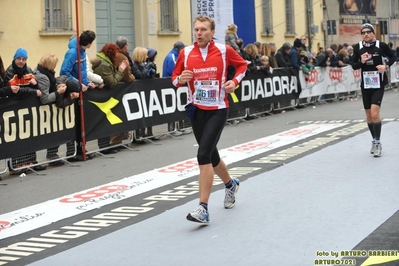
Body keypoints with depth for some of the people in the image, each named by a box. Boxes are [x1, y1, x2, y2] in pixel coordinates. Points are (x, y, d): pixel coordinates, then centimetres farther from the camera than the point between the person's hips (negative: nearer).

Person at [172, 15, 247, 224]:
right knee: (211, 155, 17)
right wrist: (180, 79, -15)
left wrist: (235, 81, -7)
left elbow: (242, 65, 11)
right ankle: (230, 184, 49)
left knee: (204, 155, -19)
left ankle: (203, 209, -17)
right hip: (196, 110, 4)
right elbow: (174, 78, 8)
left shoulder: (224, 50, -6)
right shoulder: (185, 53, -1)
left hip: (218, 110, -4)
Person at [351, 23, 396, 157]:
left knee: (375, 114, -15)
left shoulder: (381, 45, -9)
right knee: (368, 115, 12)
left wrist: (386, 66, -11)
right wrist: (361, 61, -17)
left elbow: (393, 57, 6)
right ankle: (374, 141, 29)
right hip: (365, 84, 4)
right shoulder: (358, 47, -2)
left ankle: (377, 143, -2)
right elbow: (353, 65, 3)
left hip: (378, 84, -4)